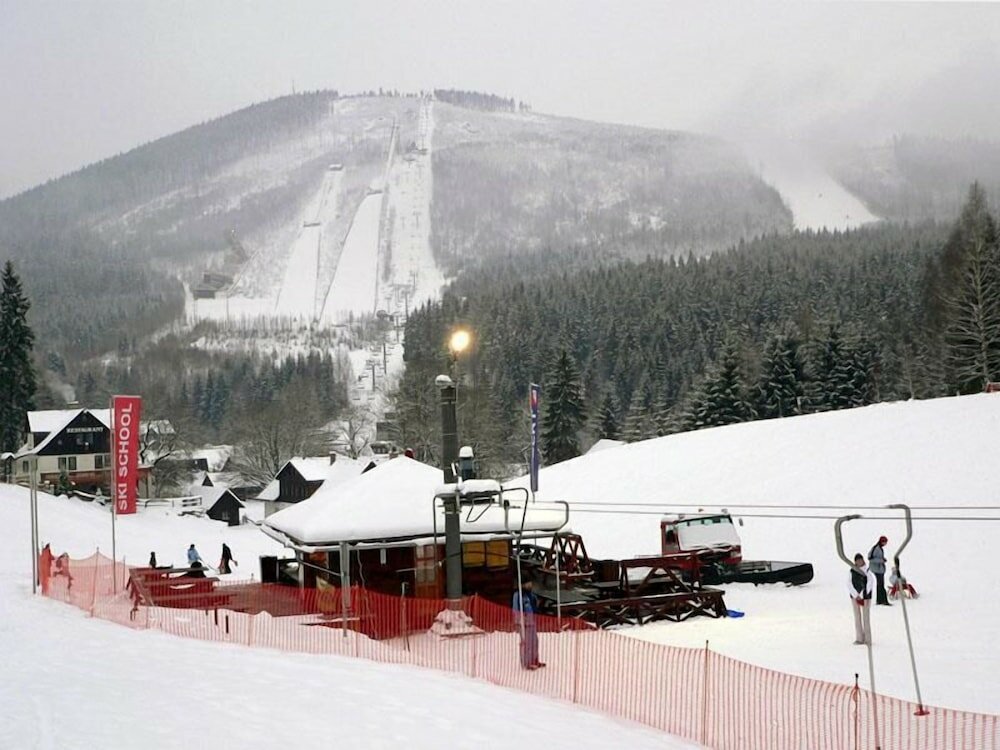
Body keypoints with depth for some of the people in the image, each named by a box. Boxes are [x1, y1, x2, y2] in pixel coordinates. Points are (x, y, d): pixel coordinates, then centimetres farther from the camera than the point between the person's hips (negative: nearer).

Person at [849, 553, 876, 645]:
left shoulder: (867, 571, -7)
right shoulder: (852, 571, 2)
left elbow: (870, 584, -9)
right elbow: (850, 584, 0)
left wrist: (862, 596, -10)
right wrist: (856, 595, -9)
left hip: (865, 597, -3)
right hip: (855, 595, 3)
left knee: (866, 617, -1)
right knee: (857, 617, 6)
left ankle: (867, 639, 5)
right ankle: (859, 638, 12)